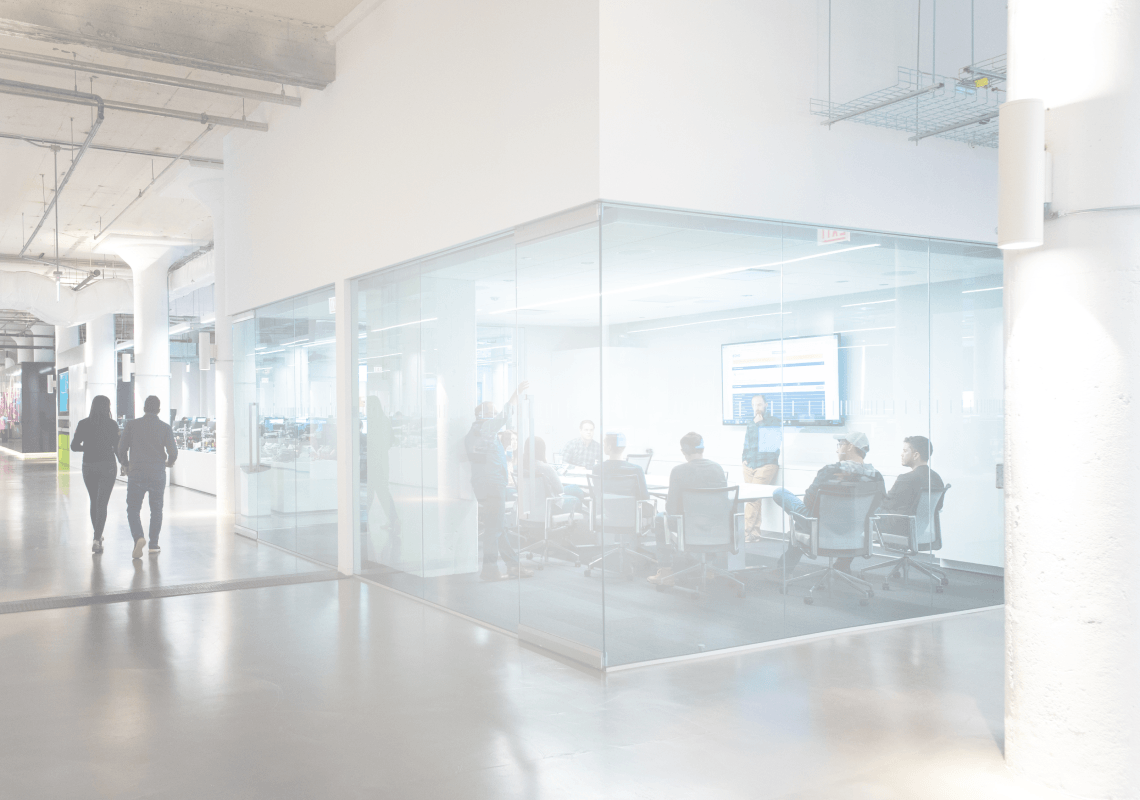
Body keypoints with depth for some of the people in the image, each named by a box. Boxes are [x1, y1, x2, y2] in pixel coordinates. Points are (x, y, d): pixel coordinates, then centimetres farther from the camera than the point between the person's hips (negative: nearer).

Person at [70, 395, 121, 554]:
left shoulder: (83, 424, -1)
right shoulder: (112, 424, -7)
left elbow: (74, 446, 0)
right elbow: (117, 447, -5)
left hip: (88, 466, 3)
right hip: (107, 466, -3)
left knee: (94, 502, 19)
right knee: (102, 504, -2)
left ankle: (97, 536, 31)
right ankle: (97, 539, -15)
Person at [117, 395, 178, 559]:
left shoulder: (132, 425, 0)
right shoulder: (165, 427, 0)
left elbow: (121, 448, 0)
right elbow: (173, 452, -6)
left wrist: (125, 465, 17)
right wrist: (169, 463, 17)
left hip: (136, 473, -1)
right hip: (158, 474, 1)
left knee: (133, 509, 5)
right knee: (156, 509, 14)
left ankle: (138, 537, -19)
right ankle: (154, 545, 15)